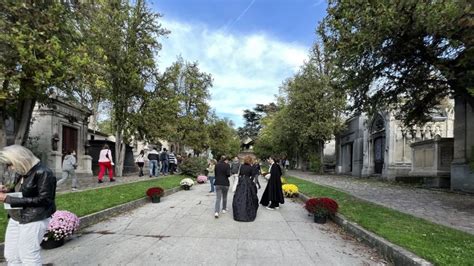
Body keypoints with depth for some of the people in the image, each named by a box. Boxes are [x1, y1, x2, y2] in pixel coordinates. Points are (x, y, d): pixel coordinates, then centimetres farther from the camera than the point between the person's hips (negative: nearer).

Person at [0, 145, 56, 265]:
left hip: (34, 219, -8)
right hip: (16, 218, 9)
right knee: (11, 255, 16)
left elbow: (44, 199, -20)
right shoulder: (22, 172, 8)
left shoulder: (43, 173, -18)